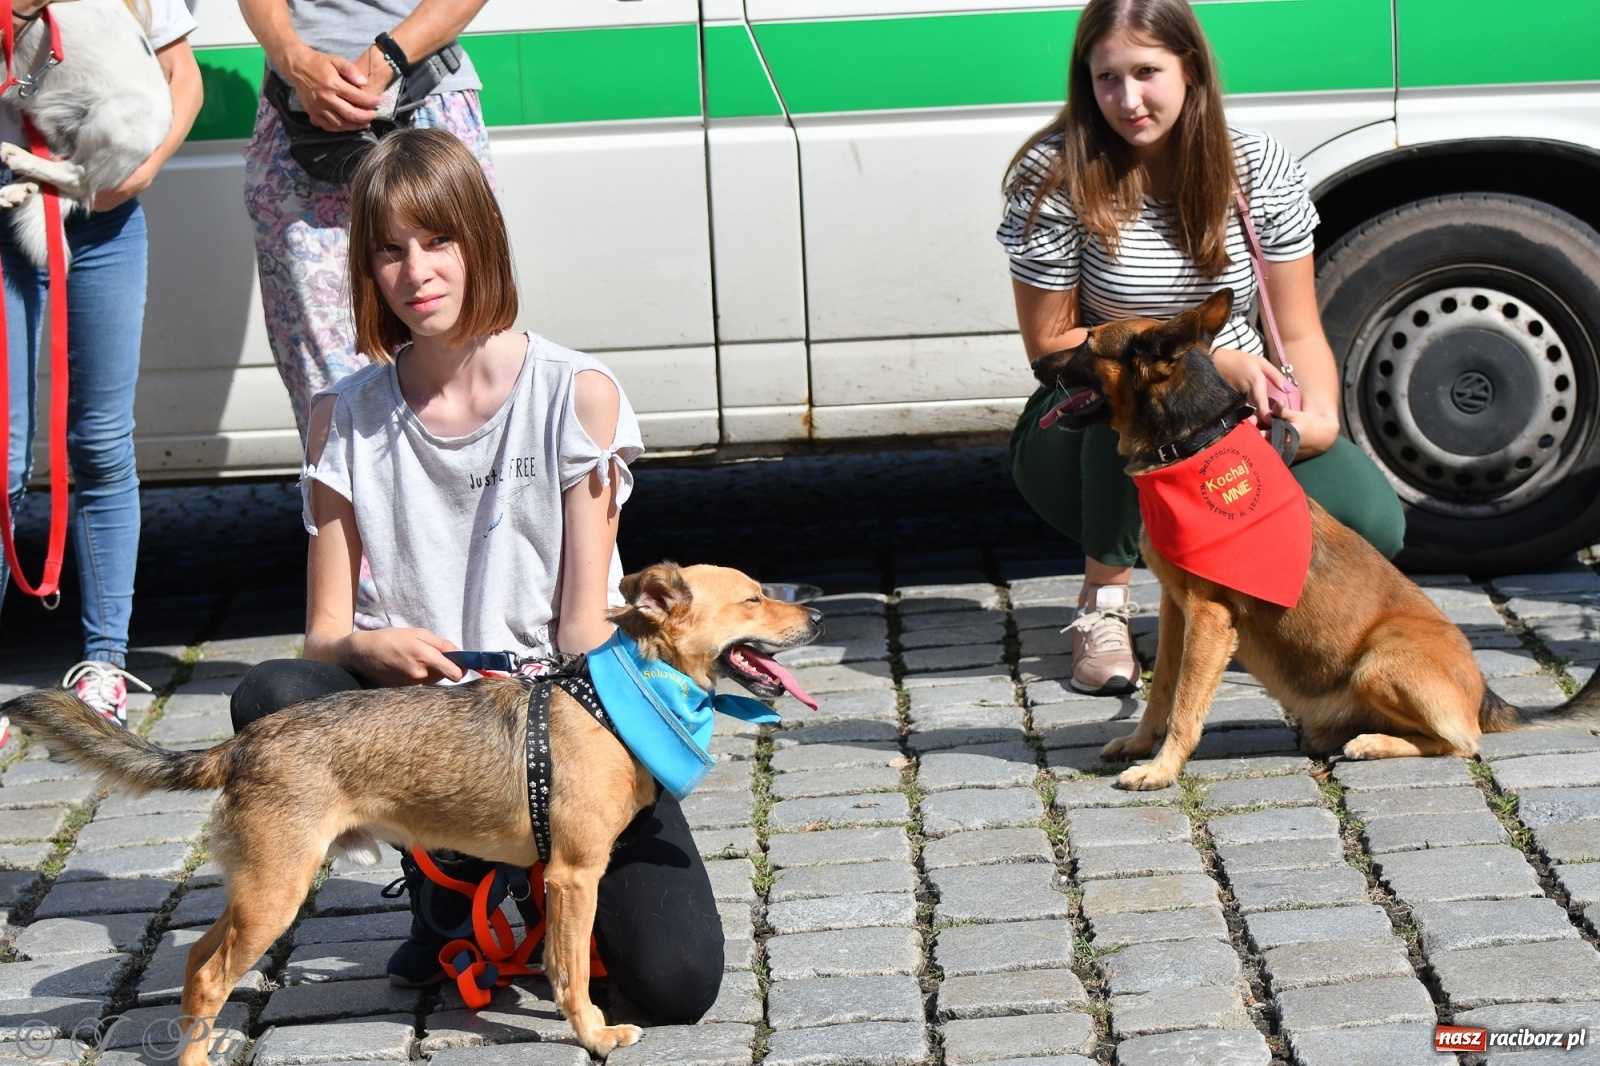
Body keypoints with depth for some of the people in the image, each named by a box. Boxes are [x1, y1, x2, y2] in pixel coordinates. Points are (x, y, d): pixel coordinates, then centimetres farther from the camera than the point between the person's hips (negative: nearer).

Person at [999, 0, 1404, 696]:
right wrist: (1209, 358, -20)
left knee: (1372, 522, -24)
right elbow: (1050, 341, -12)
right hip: (1087, 442, -2)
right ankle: (1104, 603, -17)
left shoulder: (1258, 166, -6)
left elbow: (1299, 332, -3)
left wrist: (1321, 417, -25)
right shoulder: (1056, 176, -15)